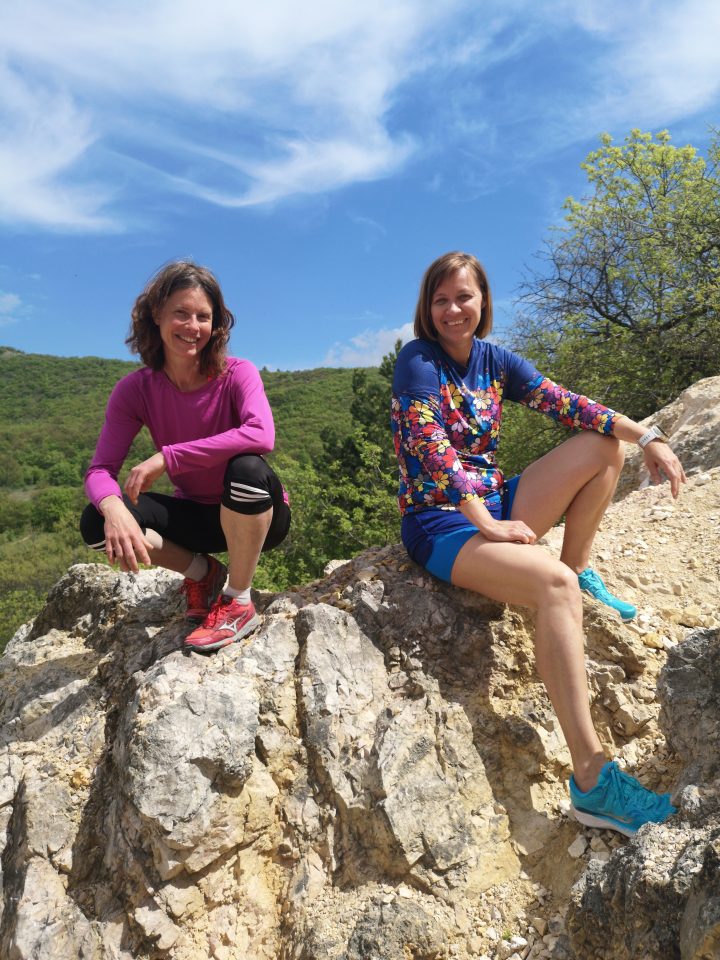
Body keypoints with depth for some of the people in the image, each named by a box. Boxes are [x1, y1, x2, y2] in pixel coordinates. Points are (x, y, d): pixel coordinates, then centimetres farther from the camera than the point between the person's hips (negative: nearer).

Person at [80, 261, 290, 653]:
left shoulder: (237, 373, -18)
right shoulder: (135, 389, -9)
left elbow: (261, 436, -38)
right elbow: (100, 470, -14)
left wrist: (165, 458, -36)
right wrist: (114, 508, -39)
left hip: (257, 515, -2)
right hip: (197, 514, 3)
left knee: (247, 468, -36)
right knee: (97, 523, -19)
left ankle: (238, 603, -14)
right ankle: (202, 572, 6)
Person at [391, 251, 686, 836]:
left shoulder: (494, 361, 10)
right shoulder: (418, 360, -8)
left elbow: (567, 404, 2)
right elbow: (432, 450, -20)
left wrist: (647, 436, -10)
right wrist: (486, 522, -28)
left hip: (496, 504, 7)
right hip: (440, 522, -7)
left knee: (607, 443, -1)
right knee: (554, 583, -33)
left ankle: (582, 570, 2)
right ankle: (592, 780, -31)